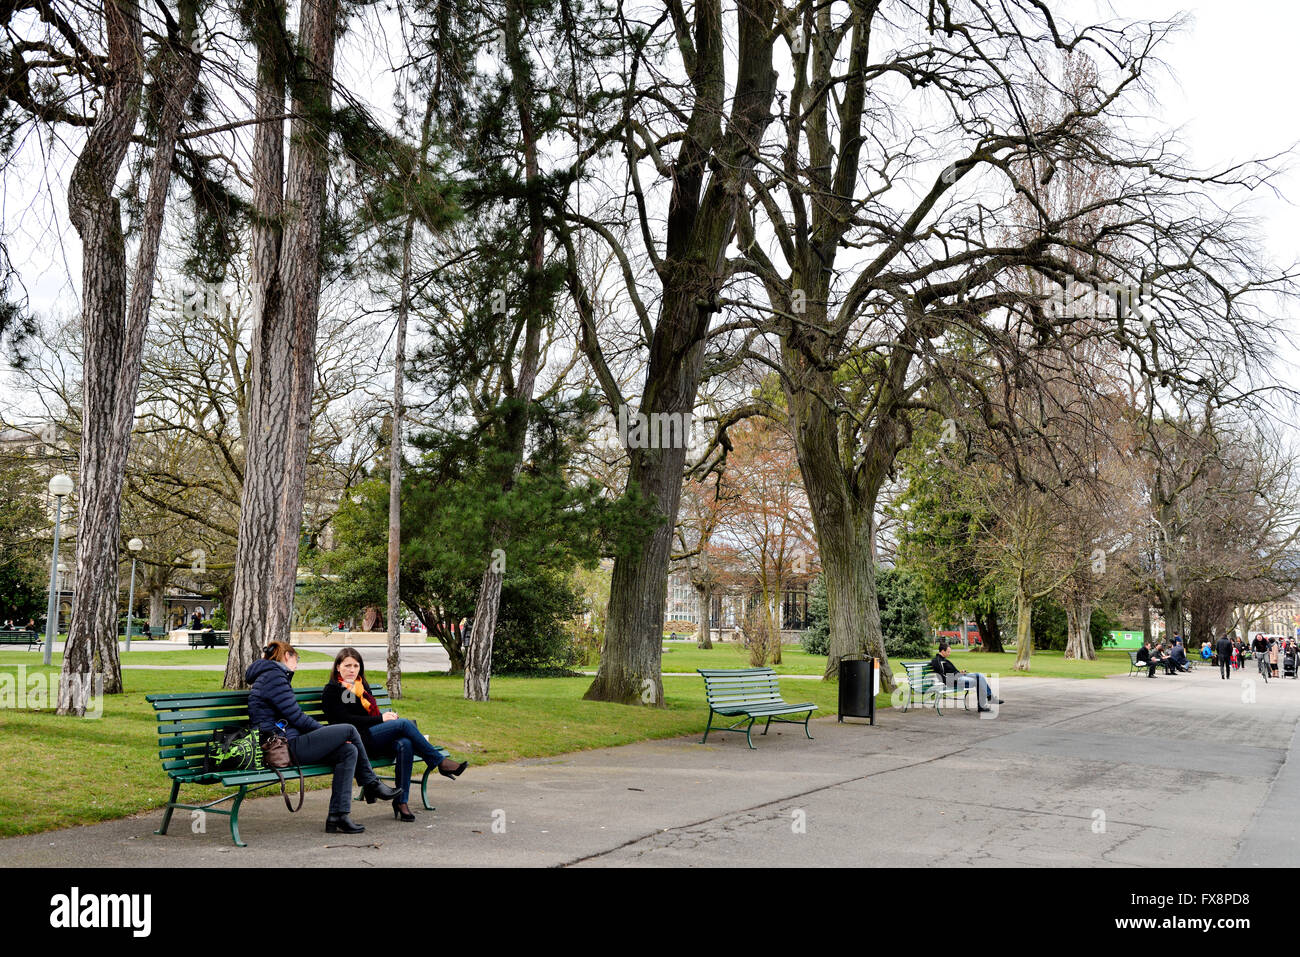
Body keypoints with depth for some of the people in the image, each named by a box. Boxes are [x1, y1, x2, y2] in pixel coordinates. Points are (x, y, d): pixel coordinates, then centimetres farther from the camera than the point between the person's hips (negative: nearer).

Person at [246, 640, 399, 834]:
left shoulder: (270, 676, 24)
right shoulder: (274, 677, -9)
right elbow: (296, 717, -13)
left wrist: (326, 733, 13)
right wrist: (326, 731, 0)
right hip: (286, 748, -11)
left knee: (349, 751, 1)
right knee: (349, 730, -9)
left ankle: (338, 816, -1)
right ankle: (371, 783, 7)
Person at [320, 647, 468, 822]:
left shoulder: (362, 686, 26)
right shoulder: (332, 691, 4)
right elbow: (346, 720, -9)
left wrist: (387, 716, 4)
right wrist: (381, 719, -11)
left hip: (375, 738, 7)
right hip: (356, 740, -7)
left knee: (404, 744, -28)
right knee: (404, 723, -25)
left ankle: (401, 801, -29)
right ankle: (440, 763, -16)